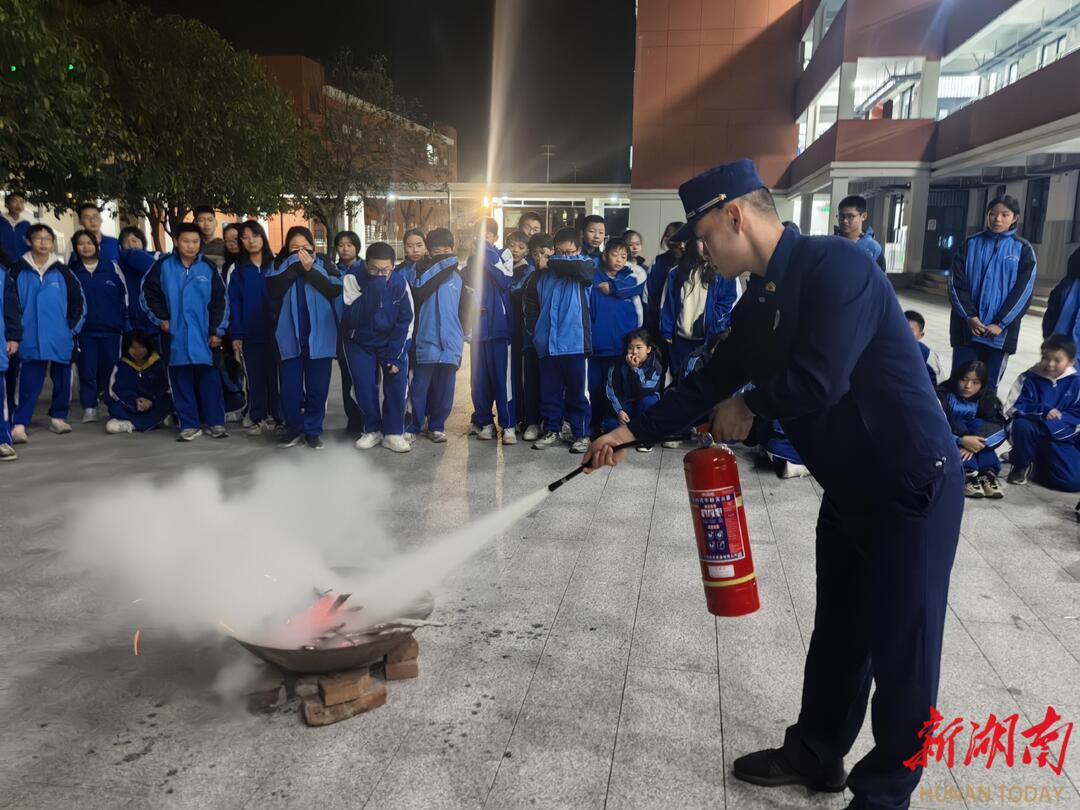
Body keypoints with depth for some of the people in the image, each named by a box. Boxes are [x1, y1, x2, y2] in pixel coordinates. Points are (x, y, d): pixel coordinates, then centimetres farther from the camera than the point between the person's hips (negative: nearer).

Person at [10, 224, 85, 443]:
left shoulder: (62, 271, 2)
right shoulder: (19, 270, 0)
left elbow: (78, 300, 8)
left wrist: (72, 327, 3)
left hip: (60, 338, 2)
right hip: (31, 339, -2)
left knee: (61, 380, 11)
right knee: (29, 383, -6)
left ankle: (57, 417, 26)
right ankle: (19, 425, -5)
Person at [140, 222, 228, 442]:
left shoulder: (208, 268, 1)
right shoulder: (163, 266, 0)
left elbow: (221, 301, 3)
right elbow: (148, 293, 9)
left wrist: (217, 331, 0)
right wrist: (160, 318, 1)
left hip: (203, 334, 0)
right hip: (175, 334, 1)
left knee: (209, 379, 2)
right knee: (181, 380, 4)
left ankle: (216, 422, 11)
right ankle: (190, 425, 11)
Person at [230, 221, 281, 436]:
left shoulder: (276, 265, 4)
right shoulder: (238, 271, 8)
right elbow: (234, 304, 4)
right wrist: (235, 334, -4)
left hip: (274, 331, -1)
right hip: (250, 334, 1)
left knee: (275, 374, 3)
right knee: (255, 377, 5)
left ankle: (276, 417, 12)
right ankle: (257, 418, 13)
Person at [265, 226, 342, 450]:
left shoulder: (325, 266, 5)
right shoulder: (279, 266, 7)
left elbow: (335, 290, -12)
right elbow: (274, 289, -13)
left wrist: (310, 270, -15)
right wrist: (297, 266, -14)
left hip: (319, 337, 0)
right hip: (290, 337, 1)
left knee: (317, 387, 6)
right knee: (290, 387, 3)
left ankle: (313, 430, 18)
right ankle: (294, 429, 19)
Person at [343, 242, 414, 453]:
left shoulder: (400, 283, -17)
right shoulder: (353, 278, -22)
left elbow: (405, 321, -11)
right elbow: (350, 317, -32)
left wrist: (395, 356, -16)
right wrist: (372, 291, -41)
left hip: (392, 341, 1)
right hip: (360, 342, 0)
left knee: (397, 383, -12)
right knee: (364, 386, -7)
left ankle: (393, 433, 0)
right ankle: (372, 430, 13)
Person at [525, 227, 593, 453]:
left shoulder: (586, 264, 3)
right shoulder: (544, 270, 11)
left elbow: (579, 267, -21)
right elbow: (531, 298, 17)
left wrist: (551, 263, -7)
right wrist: (535, 327, 7)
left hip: (574, 341, -3)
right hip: (547, 342, 3)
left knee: (577, 390, 2)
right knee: (549, 390, 9)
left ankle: (581, 434, 13)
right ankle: (551, 430, 22)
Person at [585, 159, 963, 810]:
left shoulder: (837, 265, -21)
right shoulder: (761, 302, 6)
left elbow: (816, 381, -29)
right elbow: (710, 383, 12)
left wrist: (747, 406, -9)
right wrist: (632, 433, 12)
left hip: (912, 482, -8)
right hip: (849, 485, 9)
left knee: (901, 646, 7)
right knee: (839, 632, 21)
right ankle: (815, 755, 40)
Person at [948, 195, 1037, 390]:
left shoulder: (1023, 249, 4)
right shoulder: (971, 244, 6)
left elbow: (1023, 290, -2)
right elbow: (956, 283, -1)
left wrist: (1000, 323, -11)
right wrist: (969, 316, -12)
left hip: (1000, 332, 0)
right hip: (966, 327, 0)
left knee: (988, 385, 6)